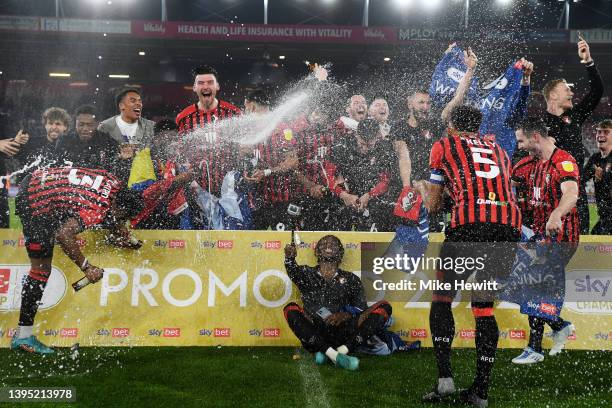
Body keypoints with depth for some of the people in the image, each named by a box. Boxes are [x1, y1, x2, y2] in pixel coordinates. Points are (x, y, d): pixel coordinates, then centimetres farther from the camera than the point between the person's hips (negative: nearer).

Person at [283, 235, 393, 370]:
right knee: (291, 309, -28)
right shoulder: (307, 274, 18)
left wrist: (345, 316, -13)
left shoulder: (350, 279, 20)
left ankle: (342, 350, -31)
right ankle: (335, 355, -38)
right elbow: (293, 271, -6)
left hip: (342, 334, 1)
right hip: (313, 335, -1)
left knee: (384, 307, -14)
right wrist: (290, 258, -30)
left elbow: (361, 311, 9)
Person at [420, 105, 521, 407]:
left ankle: (444, 377, 1)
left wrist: (423, 190, 41)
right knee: (484, 305, 15)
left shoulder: (444, 146, 18)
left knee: (442, 296, 13)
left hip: (469, 226, -4)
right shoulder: (499, 151, 29)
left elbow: (432, 205, 18)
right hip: (509, 228, 4)